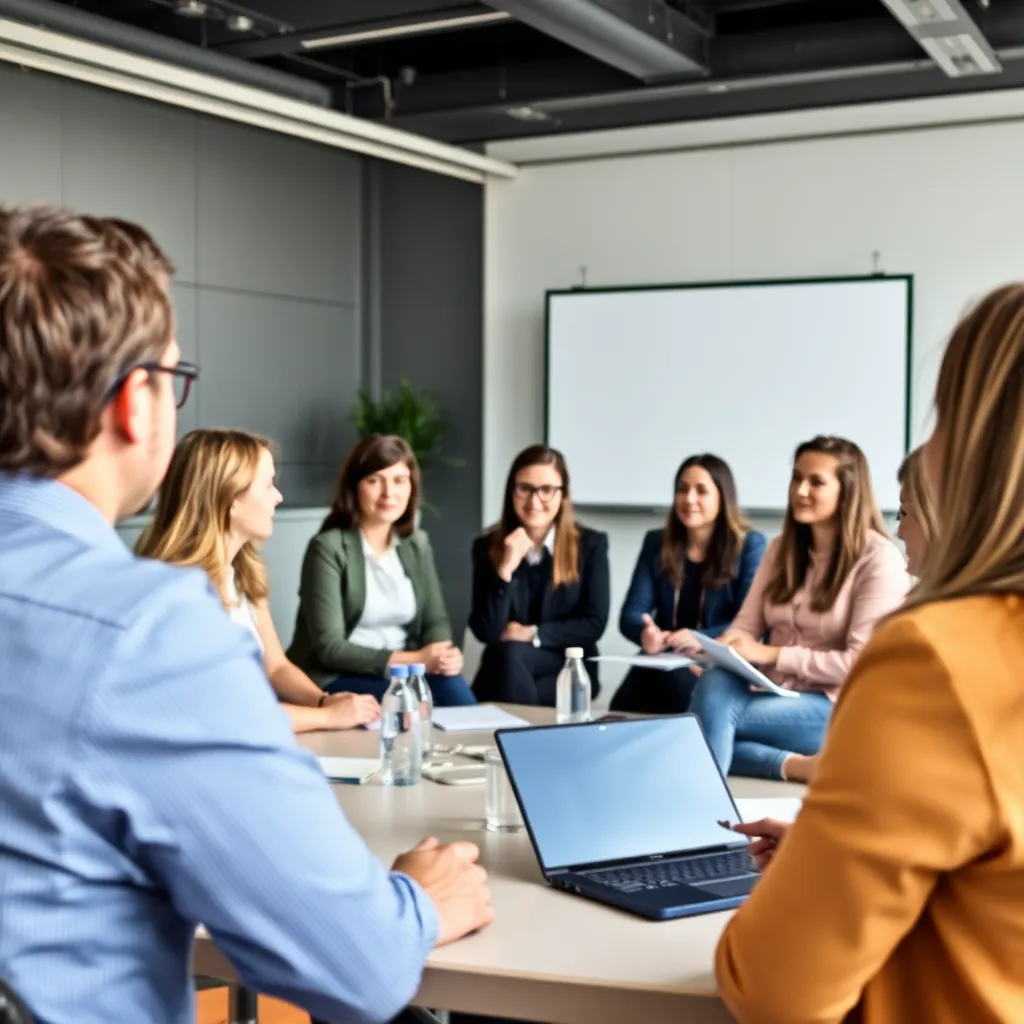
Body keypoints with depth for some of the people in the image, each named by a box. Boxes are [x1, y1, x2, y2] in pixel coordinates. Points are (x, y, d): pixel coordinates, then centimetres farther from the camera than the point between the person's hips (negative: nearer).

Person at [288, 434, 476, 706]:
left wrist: (444, 654, -17)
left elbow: (435, 619, 8)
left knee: (453, 689, -27)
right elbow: (329, 648, -16)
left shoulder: (417, 545, 10)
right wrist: (413, 660, -22)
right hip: (335, 679, -5)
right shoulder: (328, 548, -11)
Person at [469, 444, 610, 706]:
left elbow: (594, 624, -4)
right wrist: (505, 570, -23)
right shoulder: (487, 546, -1)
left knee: (509, 653, -31)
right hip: (502, 671, 1)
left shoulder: (590, 544, -2)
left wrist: (533, 634, -11)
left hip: (568, 669, -1)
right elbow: (485, 631, -10)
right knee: (506, 656, -35)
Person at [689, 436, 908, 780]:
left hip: (836, 705, -6)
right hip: (773, 691, 6)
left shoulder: (878, 558, -8)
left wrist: (772, 654, -18)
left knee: (713, 713, -30)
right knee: (713, 682, -29)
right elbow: (745, 625, 8)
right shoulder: (782, 548, 13)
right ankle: (792, 765, -24)